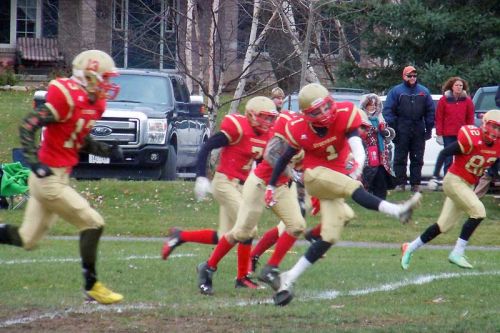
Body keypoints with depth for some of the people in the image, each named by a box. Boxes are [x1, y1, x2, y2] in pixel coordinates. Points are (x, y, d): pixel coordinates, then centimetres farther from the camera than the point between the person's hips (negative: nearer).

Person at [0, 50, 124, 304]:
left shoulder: (94, 104, 10)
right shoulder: (67, 99, -19)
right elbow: (27, 126, -20)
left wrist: (108, 150, 7)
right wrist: (34, 161, -28)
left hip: (60, 178, 10)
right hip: (49, 179, -10)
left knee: (27, 240, 13)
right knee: (93, 224, -7)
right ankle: (91, 285, 3)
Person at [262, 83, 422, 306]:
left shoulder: (345, 114, -15)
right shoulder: (299, 130, -12)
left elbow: (356, 143, -28)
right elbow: (285, 158, 4)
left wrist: (358, 163, -49)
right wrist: (271, 185, 11)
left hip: (340, 177, 3)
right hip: (315, 176, -3)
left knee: (329, 237, -6)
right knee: (352, 187, -34)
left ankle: (289, 279, 0)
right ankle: (396, 210, -51)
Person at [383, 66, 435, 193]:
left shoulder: (424, 92, 11)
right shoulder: (396, 91, 3)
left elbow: (430, 111, 11)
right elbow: (388, 110, -1)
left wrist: (429, 129, 4)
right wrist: (393, 127, -10)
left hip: (418, 131, 3)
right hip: (402, 131, -3)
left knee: (417, 159, 4)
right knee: (400, 158, -1)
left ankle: (416, 184, 8)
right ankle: (400, 183, 1)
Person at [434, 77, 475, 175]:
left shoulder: (467, 101, 5)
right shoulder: (444, 100, 1)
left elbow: (470, 119, 6)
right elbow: (439, 118, 1)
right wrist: (439, 134, -3)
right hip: (448, 135, -1)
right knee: (448, 160, 1)